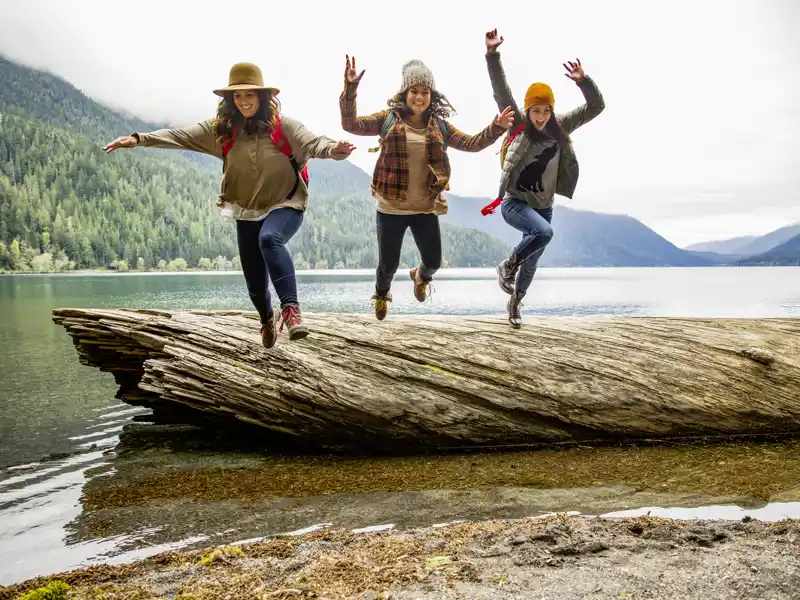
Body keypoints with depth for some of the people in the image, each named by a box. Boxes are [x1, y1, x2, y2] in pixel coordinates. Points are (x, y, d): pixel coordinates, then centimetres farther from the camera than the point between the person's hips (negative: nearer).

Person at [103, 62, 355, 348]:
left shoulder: (283, 126, -12)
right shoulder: (222, 129, -4)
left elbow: (313, 143, -25)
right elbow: (180, 136, -9)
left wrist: (334, 149, -47)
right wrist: (139, 138, -20)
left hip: (286, 205, -4)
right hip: (248, 212, 4)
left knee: (270, 239, -39)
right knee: (255, 281, 10)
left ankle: (291, 308, -40)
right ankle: (267, 320, 42)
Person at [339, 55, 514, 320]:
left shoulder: (439, 125, 3)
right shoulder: (388, 118, -4)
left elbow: (471, 143, 4)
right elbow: (350, 124, -11)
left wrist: (495, 128, -11)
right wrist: (351, 87, -24)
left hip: (425, 208, 2)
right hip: (390, 208, -2)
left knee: (433, 262, 10)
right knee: (388, 265, 8)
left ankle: (420, 276, 50)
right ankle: (381, 295, 45)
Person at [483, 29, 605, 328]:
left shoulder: (560, 128, -2)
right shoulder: (519, 124, -9)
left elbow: (596, 106, -6)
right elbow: (501, 92, -21)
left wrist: (583, 81, -25)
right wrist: (492, 55, -33)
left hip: (543, 206, 5)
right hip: (514, 202, -4)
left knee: (532, 260, 14)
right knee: (544, 232, -32)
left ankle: (515, 303, 39)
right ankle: (507, 266, -7)